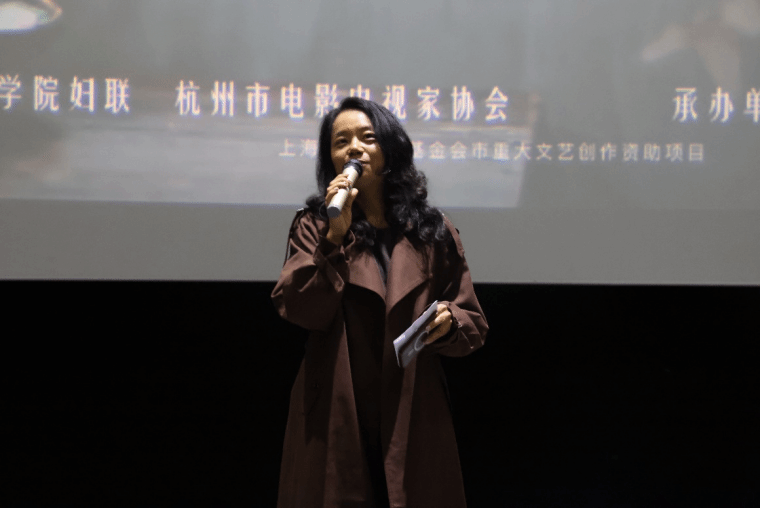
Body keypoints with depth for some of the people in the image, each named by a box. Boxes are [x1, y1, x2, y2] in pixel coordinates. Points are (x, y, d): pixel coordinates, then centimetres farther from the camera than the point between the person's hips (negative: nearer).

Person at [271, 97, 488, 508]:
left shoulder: (432, 232, 9)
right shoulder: (313, 226, 7)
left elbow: (474, 326, 10)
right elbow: (299, 310, -9)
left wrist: (448, 322, -12)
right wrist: (335, 236, -15)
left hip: (413, 422, 1)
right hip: (336, 420, -1)